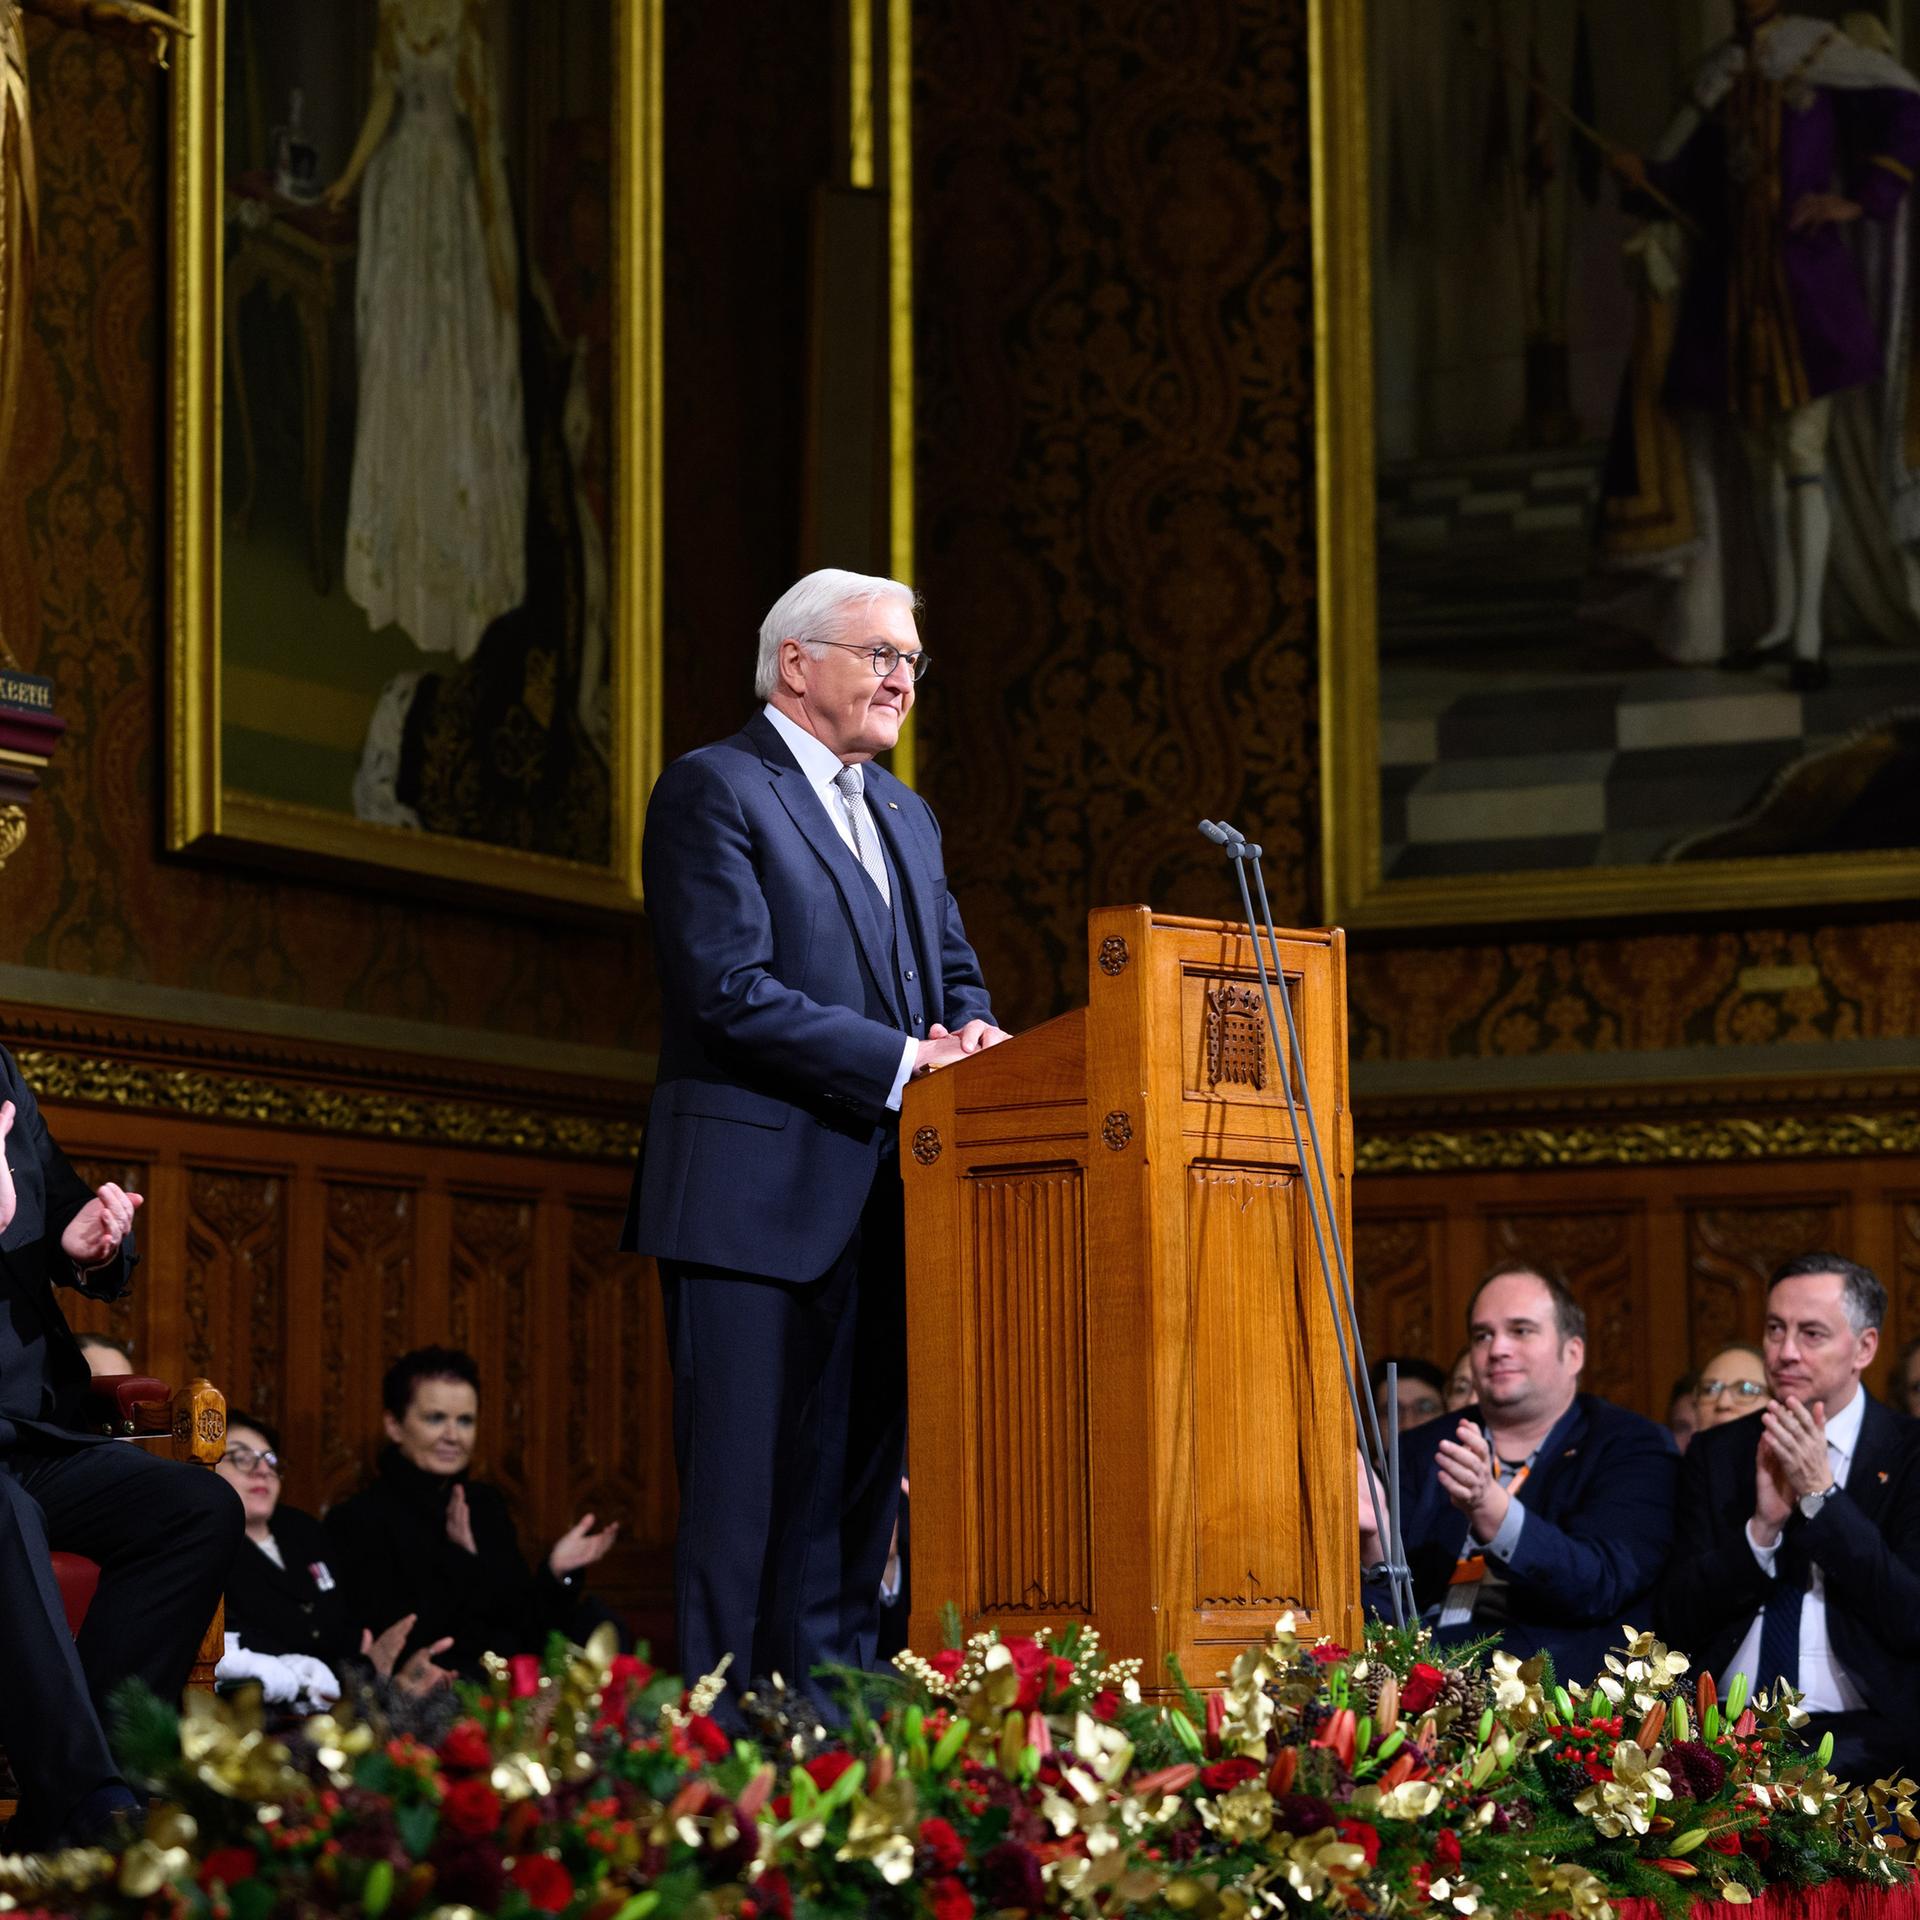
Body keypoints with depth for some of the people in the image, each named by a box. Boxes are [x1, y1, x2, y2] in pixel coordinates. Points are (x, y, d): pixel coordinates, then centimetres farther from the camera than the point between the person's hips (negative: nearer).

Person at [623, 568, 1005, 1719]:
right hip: (762, 1195, -8)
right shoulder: (715, 790, -5)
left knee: (860, 1478, 8)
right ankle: (730, 1726, -4)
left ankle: (833, 1705, 13)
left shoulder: (904, 816, 22)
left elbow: (957, 971, 22)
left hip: (882, 1203, 8)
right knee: (751, 1485, -7)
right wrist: (905, 1061, -17)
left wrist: (969, 1031, -3)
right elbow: (733, 990, -15)